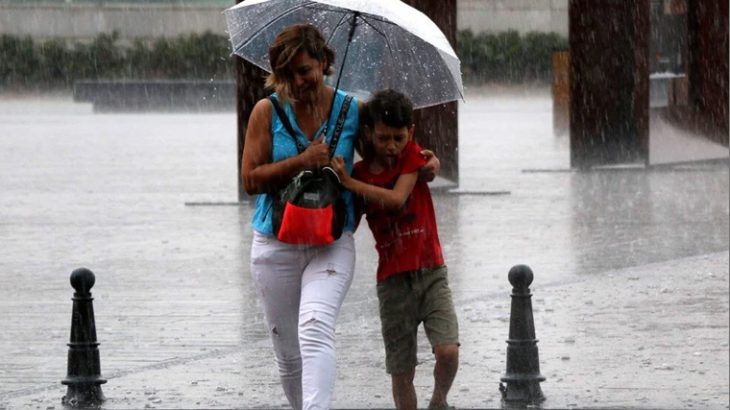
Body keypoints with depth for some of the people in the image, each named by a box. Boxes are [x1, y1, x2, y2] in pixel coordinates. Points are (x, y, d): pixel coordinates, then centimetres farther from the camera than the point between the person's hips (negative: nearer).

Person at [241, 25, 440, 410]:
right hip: (275, 247, 2)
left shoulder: (353, 111, 3)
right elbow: (251, 179, -5)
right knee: (288, 352, 9)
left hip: (332, 244, -2)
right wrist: (303, 162, -15)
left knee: (315, 327, -27)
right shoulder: (268, 111, 0)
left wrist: (425, 160, 1)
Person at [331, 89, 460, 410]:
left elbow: (396, 198, -18)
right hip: (393, 280, 1)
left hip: (430, 272, -1)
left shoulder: (412, 155, -1)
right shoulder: (360, 172, 3)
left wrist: (349, 182, -18)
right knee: (402, 371, 1)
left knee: (448, 350, -17)